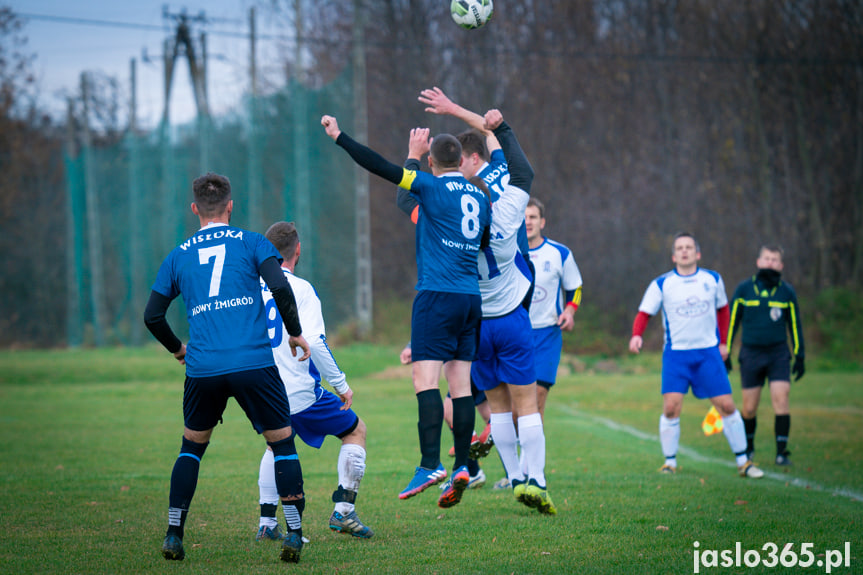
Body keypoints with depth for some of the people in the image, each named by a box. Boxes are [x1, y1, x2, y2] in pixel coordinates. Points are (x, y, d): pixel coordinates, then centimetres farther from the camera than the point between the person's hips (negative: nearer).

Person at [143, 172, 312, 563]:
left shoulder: (178, 256, 14)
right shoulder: (251, 243, 7)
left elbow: (152, 315, 13)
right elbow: (280, 286, -8)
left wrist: (176, 349, 31)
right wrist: (295, 333, 6)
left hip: (202, 368, 2)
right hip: (255, 363, -2)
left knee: (192, 446, 20)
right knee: (283, 444, 8)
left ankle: (173, 535, 13)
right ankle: (294, 533, -3)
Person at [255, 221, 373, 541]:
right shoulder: (300, 289, -12)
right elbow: (313, 342, -21)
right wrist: (341, 385, -13)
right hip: (300, 392, -5)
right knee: (356, 430, 16)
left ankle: (266, 523, 21)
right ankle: (343, 510, 7)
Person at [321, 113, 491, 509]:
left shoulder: (432, 186, -6)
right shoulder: (479, 197, 14)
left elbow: (382, 169, -9)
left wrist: (339, 136, -1)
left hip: (437, 295, -7)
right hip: (471, 298, 7)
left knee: (425, 377, -11)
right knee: (461, 383, 6)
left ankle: (430, 465, -23)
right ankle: (461, 467, 1)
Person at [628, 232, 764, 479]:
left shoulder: (713, 280, 4)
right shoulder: (661, 284, -2)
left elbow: (722, 309, 19)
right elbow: (644, 313, -2)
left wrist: (723, 342, 16)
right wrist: (636, 336, -22)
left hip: (709, 352, 2)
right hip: (676, 354, -1)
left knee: (726, 405, -1)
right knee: (671, 407, -14)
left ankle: (743, 462, 9)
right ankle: (670, 462, -1)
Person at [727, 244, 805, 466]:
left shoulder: (787, 291, 4)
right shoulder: (744, 289, 0)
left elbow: (794, 324, 11)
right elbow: (731, 321, 5)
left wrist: (800, 356, 9)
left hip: (778, 355, 0)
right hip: (751, 354, 0)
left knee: (781, 400, -13)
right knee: (749, 408, 3)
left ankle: (781, 452, -7)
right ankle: (748, 448, 27)